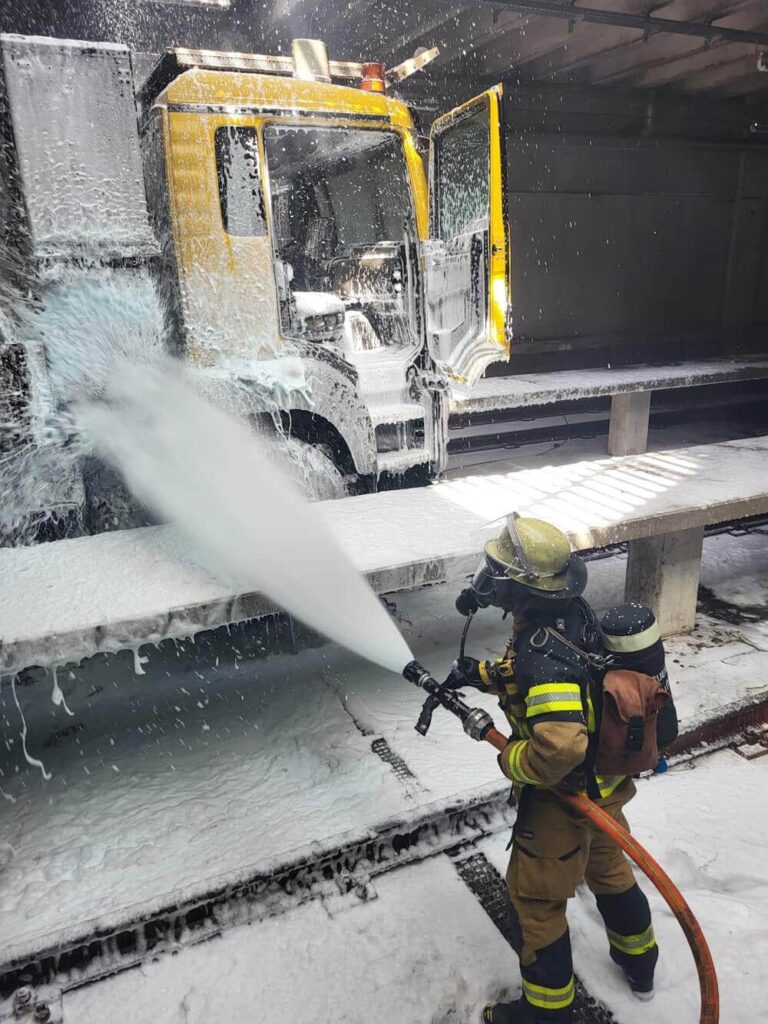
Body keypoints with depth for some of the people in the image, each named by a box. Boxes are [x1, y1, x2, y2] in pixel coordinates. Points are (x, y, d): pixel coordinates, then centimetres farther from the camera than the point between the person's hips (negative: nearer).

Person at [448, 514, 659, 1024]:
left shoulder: (544, 651, -37)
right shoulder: (572, 612, -10)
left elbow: (560, 747, -44)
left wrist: (513, 762, -25)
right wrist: (481, 673, 2)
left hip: (562, 796, -9)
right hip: (605, 781, 9)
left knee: (537, 900, 14)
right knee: (609, 871, 31)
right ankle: (640, 964, 56)